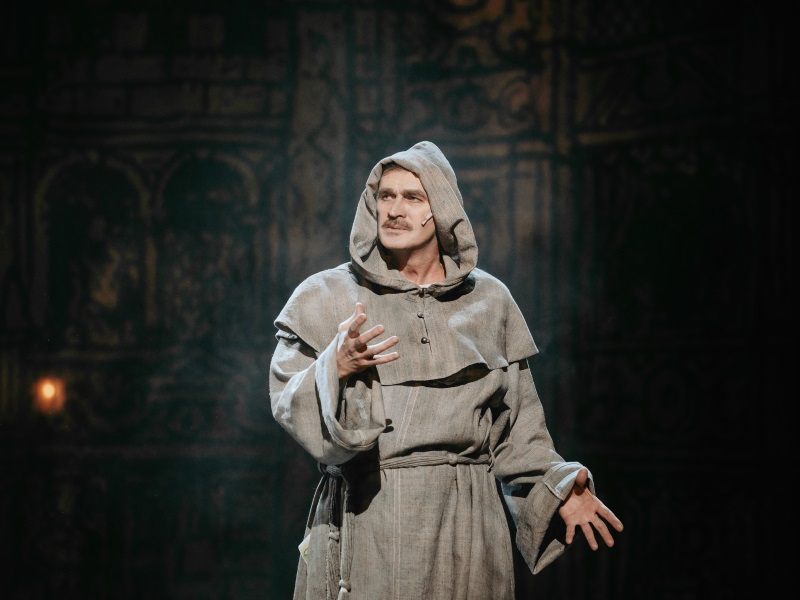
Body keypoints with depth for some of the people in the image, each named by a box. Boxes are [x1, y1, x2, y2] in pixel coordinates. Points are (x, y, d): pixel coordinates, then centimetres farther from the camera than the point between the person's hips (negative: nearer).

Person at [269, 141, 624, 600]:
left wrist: (556, 485, -2)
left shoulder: (489, 300, 10)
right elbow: (288, 403, -6)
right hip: (365, 522, -1)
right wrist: (336, 369, -24)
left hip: (464, 526, 2)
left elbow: (516, 422, 11)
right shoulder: (326, 297, 5)